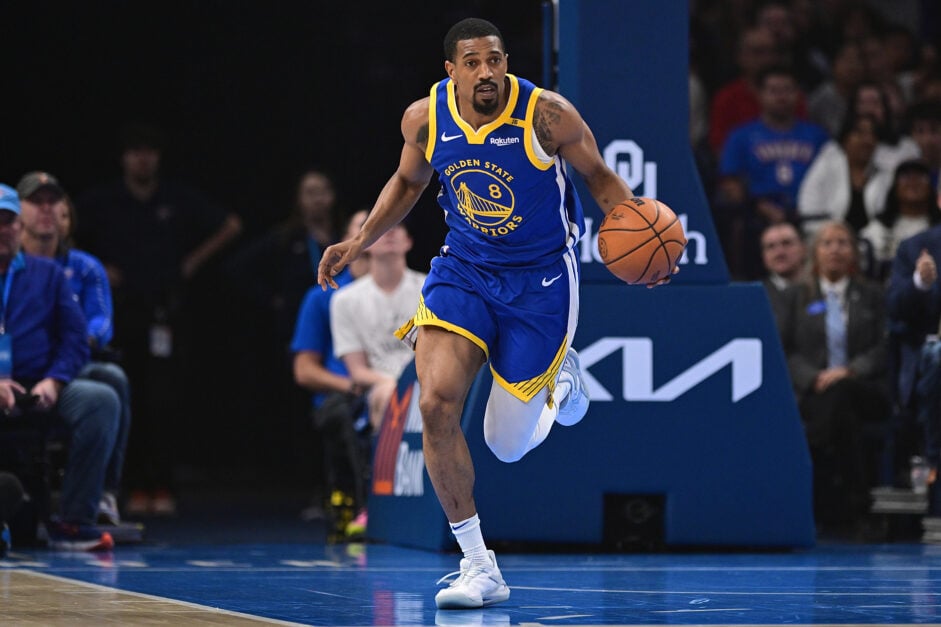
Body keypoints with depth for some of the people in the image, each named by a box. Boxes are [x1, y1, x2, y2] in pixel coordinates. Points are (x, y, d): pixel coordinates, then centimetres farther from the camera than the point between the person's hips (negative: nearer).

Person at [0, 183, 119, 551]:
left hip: (41, 389, 3)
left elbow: (75, 338, 11)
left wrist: (53, 381, -9)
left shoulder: (47, 273, 18)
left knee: (102, 399, -27)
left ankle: (73, 520, -26)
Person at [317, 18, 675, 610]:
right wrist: (361, 242, 4)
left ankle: (559, 375, 38)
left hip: (540, 279, -3)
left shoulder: (547, 115, -18)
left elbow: (600, 176, -3)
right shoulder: (425, 118, -8)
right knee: (436, 404, -21)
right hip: (464, 270, 3)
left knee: (508, 446, 1)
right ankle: (478, 566, -9)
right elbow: (408, 181, 14)